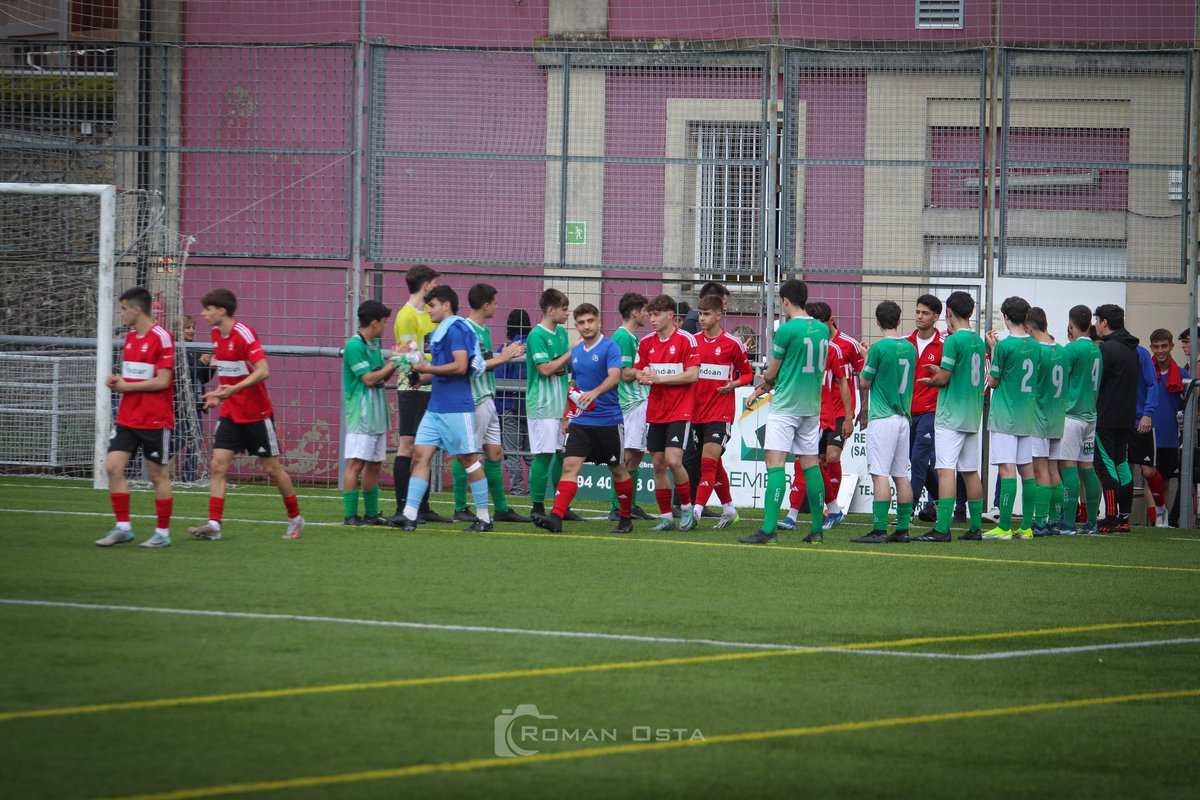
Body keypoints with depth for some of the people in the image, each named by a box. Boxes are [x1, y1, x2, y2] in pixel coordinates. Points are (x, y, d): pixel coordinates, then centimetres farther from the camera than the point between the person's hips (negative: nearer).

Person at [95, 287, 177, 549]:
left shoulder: (161, 338, -13)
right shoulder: (130, 337, 12)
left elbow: (162, 381, -17)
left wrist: (126, 386, -12)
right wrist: (117, 381, 1)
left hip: (155, 421, -7)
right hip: (127, 417, 7)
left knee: (158, 476, 1)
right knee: (113, 467, -3)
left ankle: (163, 533, 11)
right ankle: (123, 527, 5)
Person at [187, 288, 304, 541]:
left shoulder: (244, 334, -17)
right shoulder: (216, 334, 6)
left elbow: (263, 371, -25)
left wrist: (234, 389, -35)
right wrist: (218, 394, 9)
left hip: (257, 413, -6)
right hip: (230, 413, 6)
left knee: (271, 468, 4)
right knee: (217, 465, -8)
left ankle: (295, 518, 21)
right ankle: (213, 524, -12)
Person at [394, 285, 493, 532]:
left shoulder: (456, 329, -12)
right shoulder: (437, 332, 17)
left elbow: (460, 366, -21)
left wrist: (427, 369, -14)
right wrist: (421, 375, 11)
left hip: (456, 408, -9)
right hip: (435, 407, 9)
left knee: (468, 459, -1)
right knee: (420, 455, 0)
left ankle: (484, 518, 7)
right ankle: (409, 515, -4)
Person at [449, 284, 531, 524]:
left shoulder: (484, 330, 15)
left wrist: (509, 355, 15)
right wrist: (501, 358, -16)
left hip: (488, 398, 10)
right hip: (473, 400, -10)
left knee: (494, 453, 11)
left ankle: (501, 509, 15)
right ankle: (460, 509, 2)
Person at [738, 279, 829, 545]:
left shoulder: (787, 330, -11)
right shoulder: (822, 330, 9)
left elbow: (771, 373, -3)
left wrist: (759, 388, 19)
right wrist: (762, 389, 19)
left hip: (785, 405, -7)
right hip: (812, 406, 7)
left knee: (775, 463, -10)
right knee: (810, 464, 11)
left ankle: (768, 528, -18)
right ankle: (818, 528, 12)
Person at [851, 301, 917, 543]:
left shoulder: (879, 348, -11)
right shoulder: (910, 348, 8)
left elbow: (864, 382, -5)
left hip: (882, 418, -7)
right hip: (904, 416, 7)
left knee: (880, 474, -9)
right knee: (901, 475, 9)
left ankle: (879, 530, -13)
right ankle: (903, 529, 9)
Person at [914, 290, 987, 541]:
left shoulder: (953, 341, -12)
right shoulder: (979, 341, 10)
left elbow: (943, 379, -13)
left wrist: (928, 381, 8)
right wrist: (941, 372, 22)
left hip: (950, 416, -8)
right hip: (973, 415, 8)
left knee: (946, 470, -12)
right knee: (970, 471, 12)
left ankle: (942, 528, -18)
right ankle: (975, 527, 14)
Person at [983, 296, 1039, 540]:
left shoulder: (1004, 346, -13)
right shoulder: (1035, 346, 7)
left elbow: (993, 381, -5)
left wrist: (993, 349, 4)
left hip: (1005, 416, -7)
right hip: (1027, 416, 7)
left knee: (1007, 469, -9)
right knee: (1026, 469, 9)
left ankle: (1004, 527, -12)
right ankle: (1026, 527, 10)